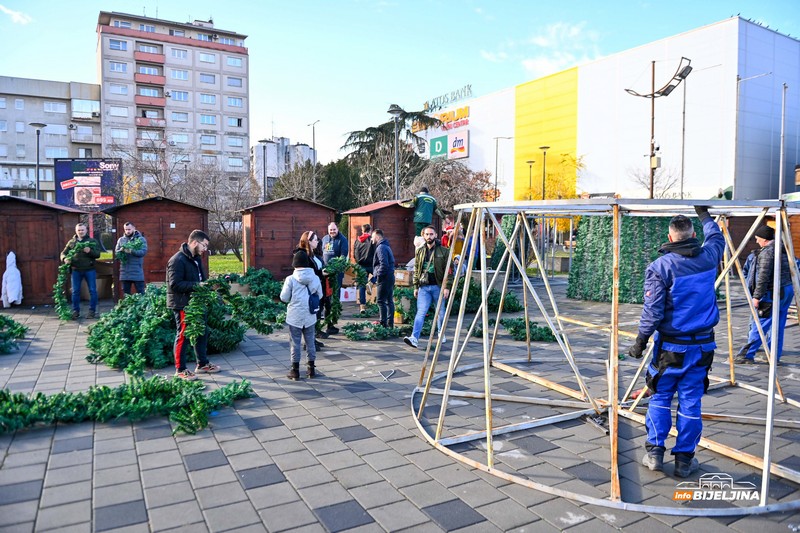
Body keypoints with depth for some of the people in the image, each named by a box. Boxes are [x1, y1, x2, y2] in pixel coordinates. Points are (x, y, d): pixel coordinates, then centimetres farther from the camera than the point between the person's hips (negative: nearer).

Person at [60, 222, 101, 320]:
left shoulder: (92, 241, 5)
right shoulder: (71, 242, 11)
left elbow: (98, 254, -1)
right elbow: (63, 253, 10)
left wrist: (90, 251, -21)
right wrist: (65, 259, -12)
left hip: (89, 270, -2)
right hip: (76, 270, 2)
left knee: (92, 290, 1)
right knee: (75, 291, 6)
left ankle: (92, 311, 12)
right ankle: (75, 311, 15)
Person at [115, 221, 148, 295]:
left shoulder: (141, 239, 1)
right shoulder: (121, 240, 12)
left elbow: (143, 252, -11)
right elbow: (116, 252, 4)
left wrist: (131, 251, -26)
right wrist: (121, 250, -18)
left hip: (137, 272, -3)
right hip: (125, 272, 4)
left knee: (140, 293, 0)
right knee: (126, 294, 10)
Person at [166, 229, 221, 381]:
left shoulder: (197, 259, 11)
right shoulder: (178, 260, -19)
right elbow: (175, 284, -25)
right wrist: (197, 286, -28)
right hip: (182, 305, -10)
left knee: (203, 332, 16)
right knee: (183, 336, 0)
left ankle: (202, 364, 30)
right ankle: (180, 370, 13)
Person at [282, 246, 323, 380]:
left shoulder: (290, 279, -13)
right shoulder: (315, 278, -5)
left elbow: (284, 298, -9)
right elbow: (320, 295, 5)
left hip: (295, 316, -2)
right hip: (310, 316, 2)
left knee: (295, 343, 8)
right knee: (310, 342, 14)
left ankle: (295, 370, 14)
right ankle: (311, 368, 22)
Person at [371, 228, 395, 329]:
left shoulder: (381, 248, -12)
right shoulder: (386, 246, 18)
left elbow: (384, 264, -23)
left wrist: (378, 276, -15)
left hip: (384, 278, -10)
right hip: (390, 277, 10)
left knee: (381, 301, -7)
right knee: (389, 301, 12)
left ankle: (383, 323, -6)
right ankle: (390, 323, 16)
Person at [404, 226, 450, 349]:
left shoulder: (443, 251, 1)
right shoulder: (419, 252, 12)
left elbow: (448, 270, -3)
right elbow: (416, 270, 16)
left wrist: (446, 287, -11)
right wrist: (415, 287, 10)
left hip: (438, 286, -2)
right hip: (423, 287, 2)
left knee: (440, 312, 10)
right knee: (420, 312, -9)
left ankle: (441, 334, 30)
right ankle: (414, 338, -19)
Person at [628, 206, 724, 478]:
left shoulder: (660, 266, -14)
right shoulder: (708, 257, -1)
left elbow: (652, 310, -16)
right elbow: (717, 237, 25)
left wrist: (641, 341, -7)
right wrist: (704, 215, 40)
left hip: (670, 346, -3)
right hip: (702, 345, 3)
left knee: (660, 398, 11)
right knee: (690, 402, 9)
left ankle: (655, 452, 16)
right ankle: (684, 460, 17)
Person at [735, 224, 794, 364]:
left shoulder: (767, 252, -13)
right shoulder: (783, 249, 12)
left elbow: (763, 277, -19)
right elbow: (791, 271, 18)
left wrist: (757, 296, -17)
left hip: (773, 293, -9)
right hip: (788, 290, 9)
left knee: (759, 324, -6)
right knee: (778, 325, 13)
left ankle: (747, 355, -4)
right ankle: (774, 355, 18)